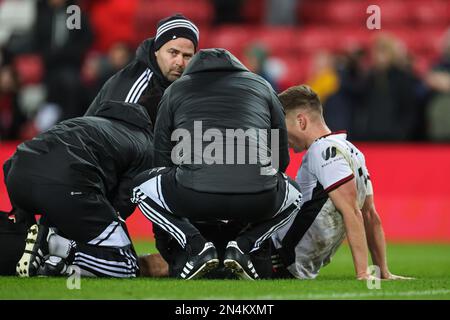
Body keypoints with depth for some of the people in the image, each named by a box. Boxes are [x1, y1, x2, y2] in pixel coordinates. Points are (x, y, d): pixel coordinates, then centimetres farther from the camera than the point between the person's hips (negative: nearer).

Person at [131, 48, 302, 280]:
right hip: (257, 200, 1)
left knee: (141, 187, 30)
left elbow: (161, 158, 29)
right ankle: (242, 246, 10)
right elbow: (281, 159, 31)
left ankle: (197, 246, 8)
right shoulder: (261, 86, 28)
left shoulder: (175, 90, 26)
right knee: (293, 197, 36)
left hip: (195, 199, -1)